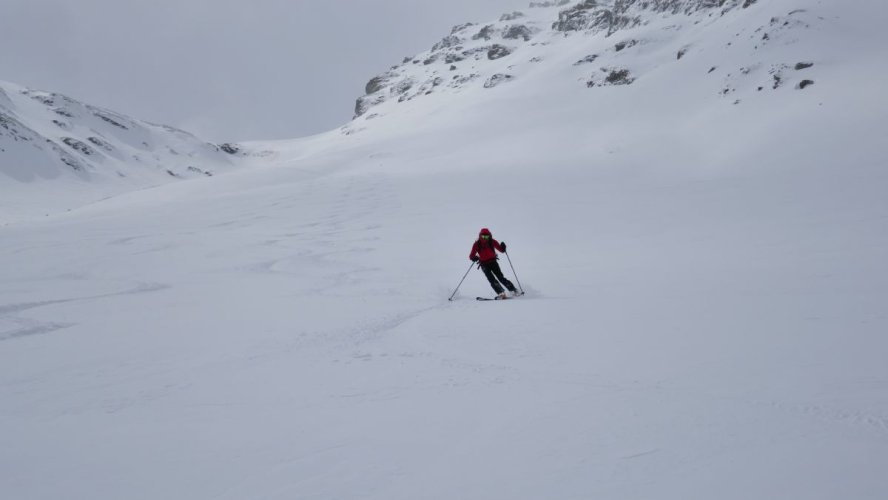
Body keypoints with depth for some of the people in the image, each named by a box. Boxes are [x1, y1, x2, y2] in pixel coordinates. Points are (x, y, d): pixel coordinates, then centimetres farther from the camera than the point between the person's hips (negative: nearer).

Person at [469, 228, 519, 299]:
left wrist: (503, 247, -26)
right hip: (484, 264, 0)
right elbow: (471, 256, -11)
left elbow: (501, 250, -3)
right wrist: (474, 258, -34)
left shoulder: (492, 242, -6)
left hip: (493, 262, 0)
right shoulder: (477, 244, -9)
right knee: (492, 279, -18)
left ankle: (513, 291, -4)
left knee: (501, 278, -10)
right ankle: (501, 293, -23)